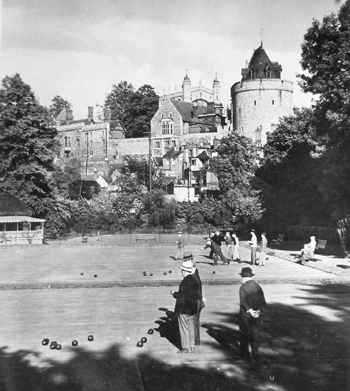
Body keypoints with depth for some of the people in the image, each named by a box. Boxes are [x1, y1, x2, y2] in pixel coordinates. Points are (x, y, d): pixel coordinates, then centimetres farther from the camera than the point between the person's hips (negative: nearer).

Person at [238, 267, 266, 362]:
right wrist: (259, 311, -11)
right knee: (254, 335, 14)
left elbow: (243, 302, -24)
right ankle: (254, 354, 15)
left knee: (244, 335, 13)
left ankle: (245, 353, 22)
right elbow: (263, 302, -2)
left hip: (246, 315, -4)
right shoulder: (258, 286, 4)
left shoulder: (243, 287, -13)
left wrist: (250, 311, -25)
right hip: (257, 316, 4)